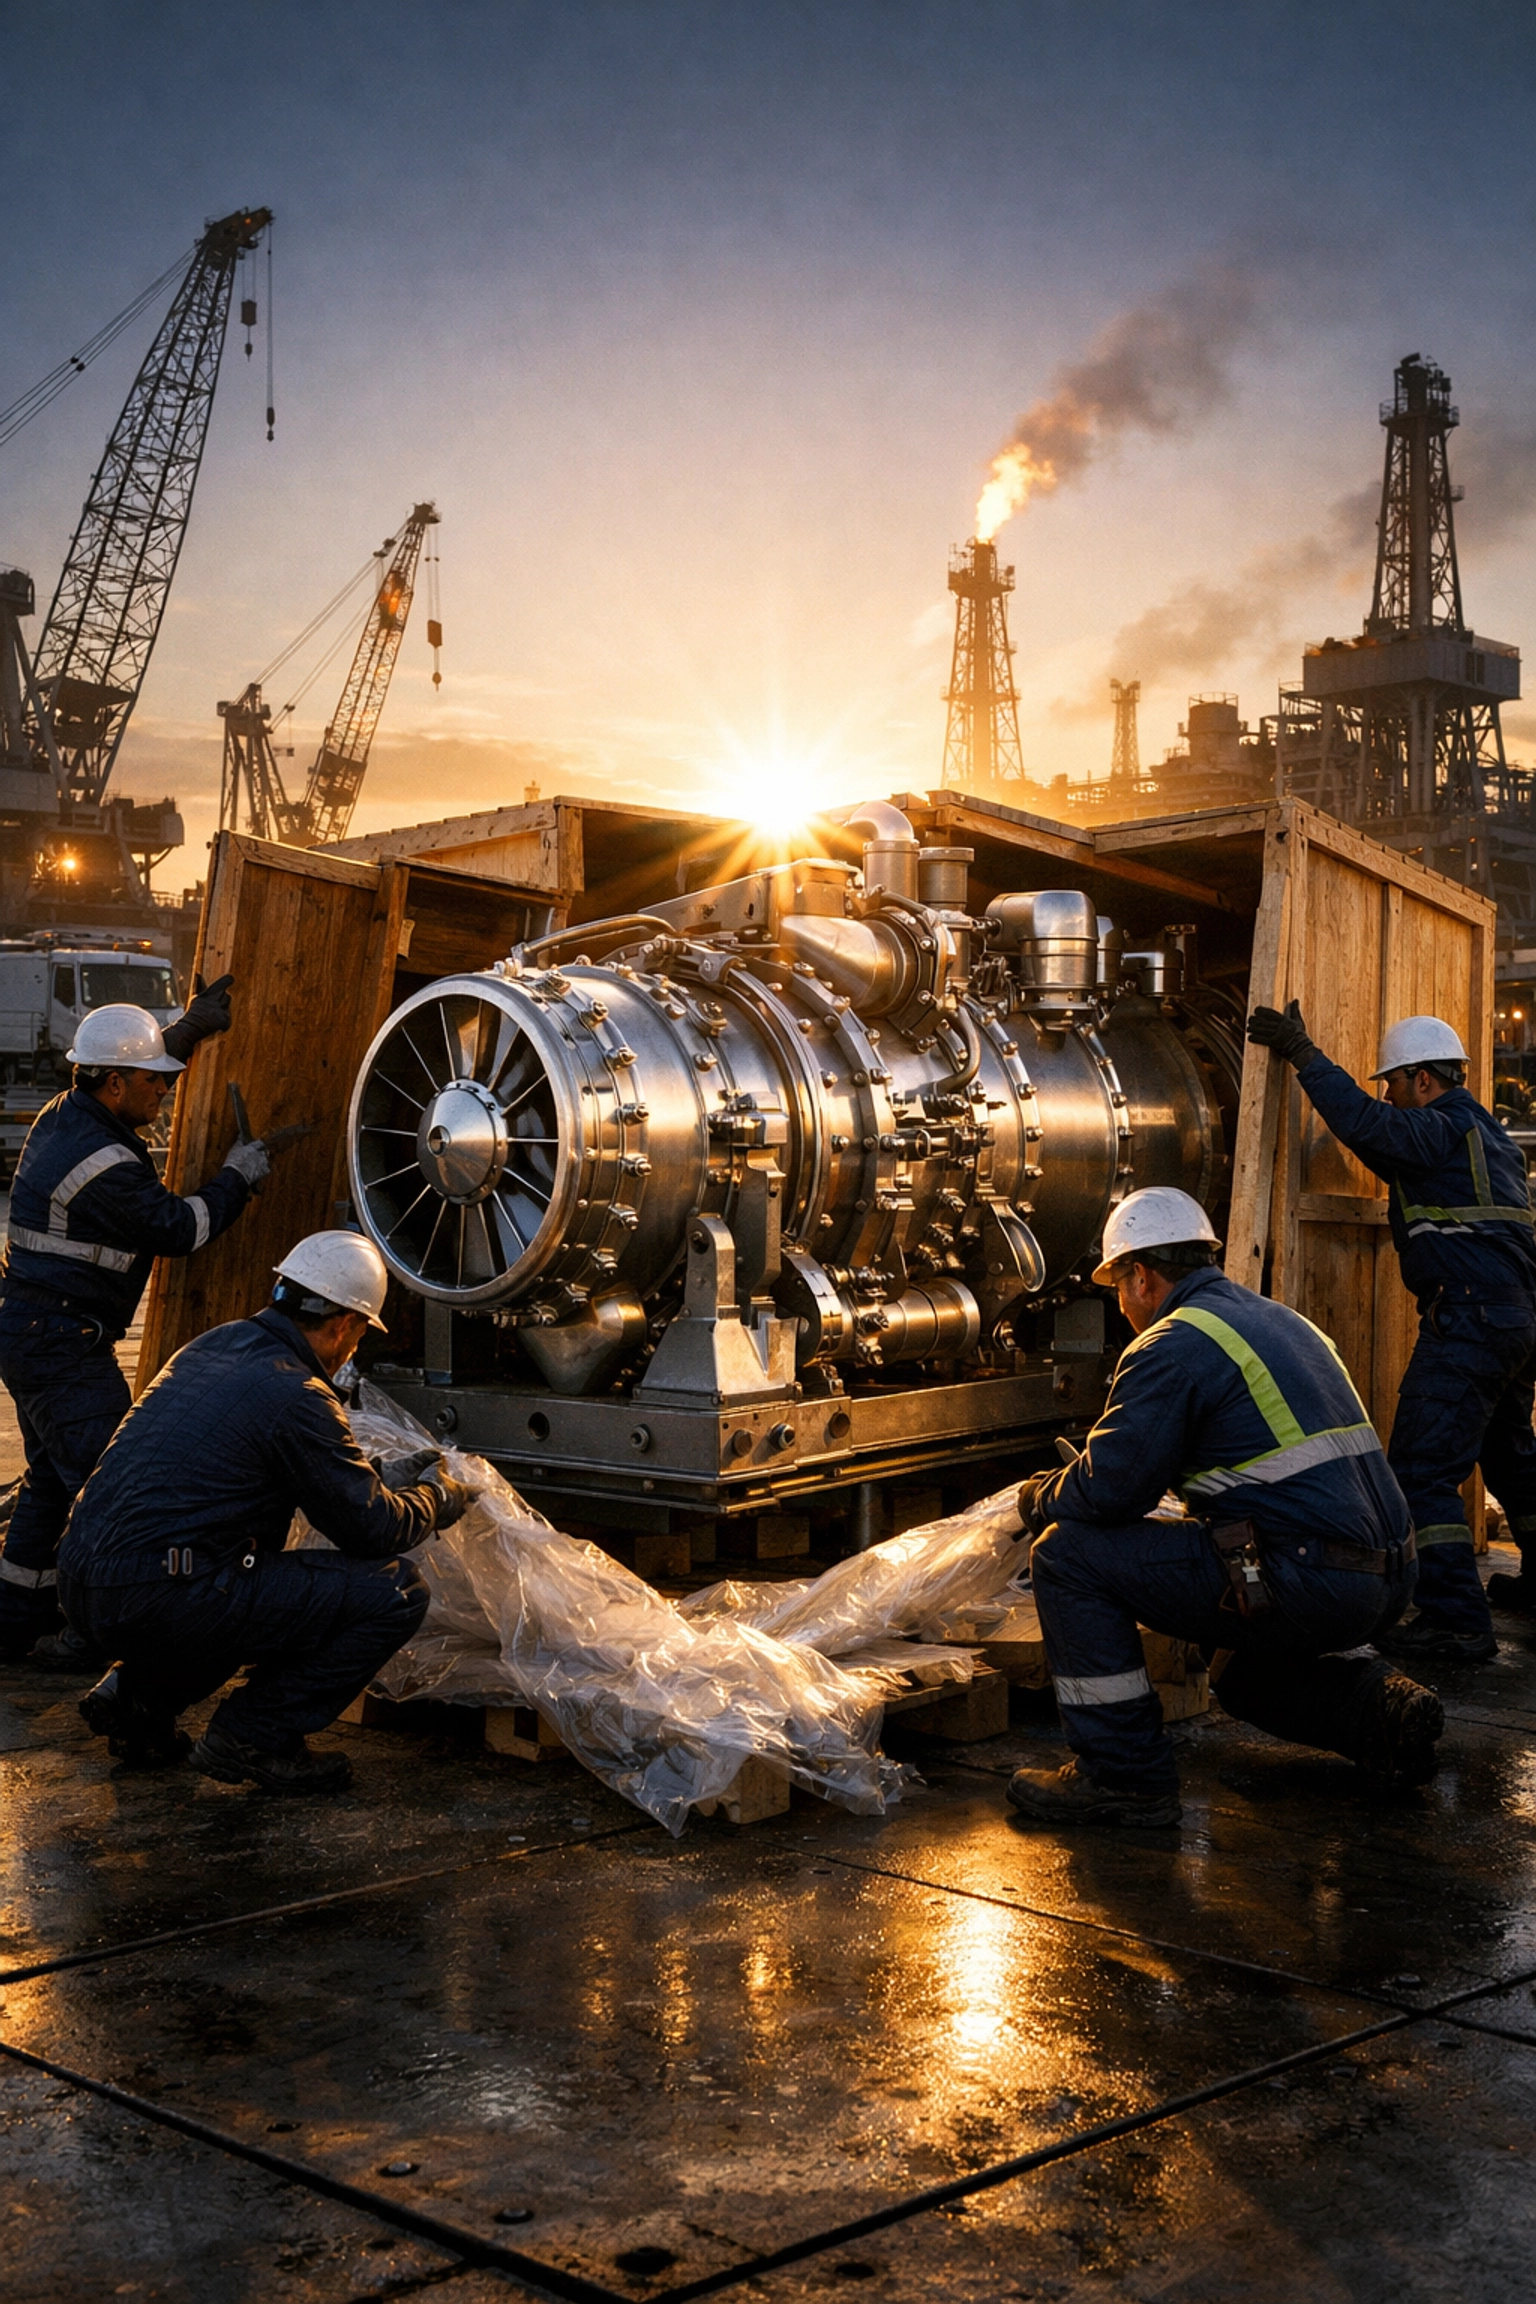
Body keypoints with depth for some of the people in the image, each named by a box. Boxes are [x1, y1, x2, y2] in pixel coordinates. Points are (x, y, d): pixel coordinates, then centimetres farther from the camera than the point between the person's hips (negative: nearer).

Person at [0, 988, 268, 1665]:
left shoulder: (63, 1114, 7)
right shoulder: (105, 1166, -24)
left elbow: (127, 1069, 27)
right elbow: (179, 1227, -15)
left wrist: (189, 1029, 23)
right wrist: (236, 1178, -2)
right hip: (63, 1346, -11)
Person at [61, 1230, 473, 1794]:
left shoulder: (215, 1344, 14)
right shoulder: (296, 1394, -12)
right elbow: (375, 1530, -5)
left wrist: (385, 1476, 35)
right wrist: (439, 1498, 15)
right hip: (158, 1606, -9)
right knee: (395, 1590, -6)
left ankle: (136, 1696, 22)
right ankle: (253, 1736, 2)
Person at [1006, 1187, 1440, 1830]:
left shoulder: (1172, 1346, -9)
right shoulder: (1284, 1323, 20)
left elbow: (1108, 1490, -14)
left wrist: (1041, 1498, 8)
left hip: (1299, 1584, -10)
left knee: (1069, 1553, -5)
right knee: (1240, 1673, 37)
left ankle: (1123, 1773, -2)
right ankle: (1381, 1708, 13)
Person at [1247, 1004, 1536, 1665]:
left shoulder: (1444, 1127, -8)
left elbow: (1365, 1122, -24)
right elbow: (1402, 1162, 33)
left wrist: (1303, 1053, -19)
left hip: (1468, 1319, -11)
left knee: (1422, 1468, -12)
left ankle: (1455, 1621, -15)